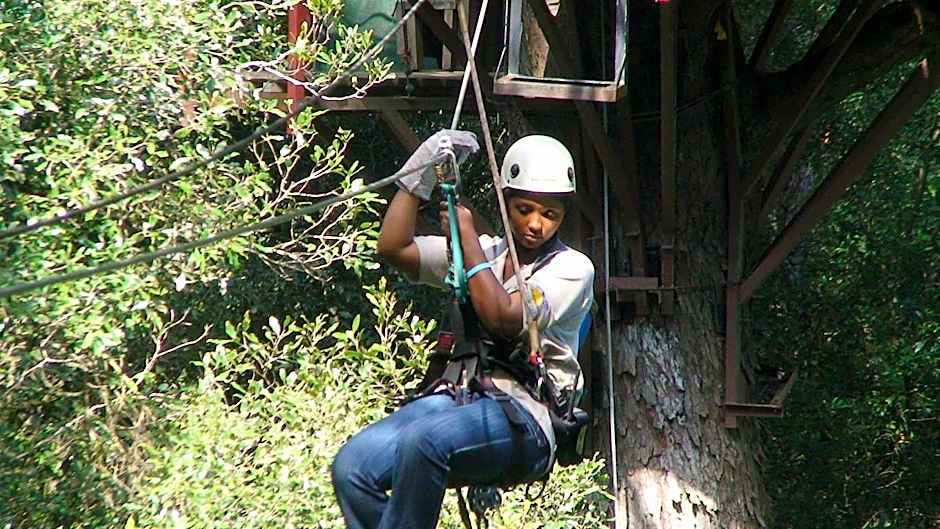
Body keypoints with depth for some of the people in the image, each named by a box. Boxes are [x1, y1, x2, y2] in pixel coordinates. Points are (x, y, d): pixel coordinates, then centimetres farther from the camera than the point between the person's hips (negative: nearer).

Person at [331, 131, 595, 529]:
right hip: (457, 398, 6)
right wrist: (422, 168, 6)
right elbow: (394, 248, 10)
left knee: (423, 441, -36)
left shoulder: (572, 267, 3)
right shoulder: (482, 252, 19)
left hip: (521, 415, -5)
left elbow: (504, 319, -12)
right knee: (351, 466, -18)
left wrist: (468, 236, -4)